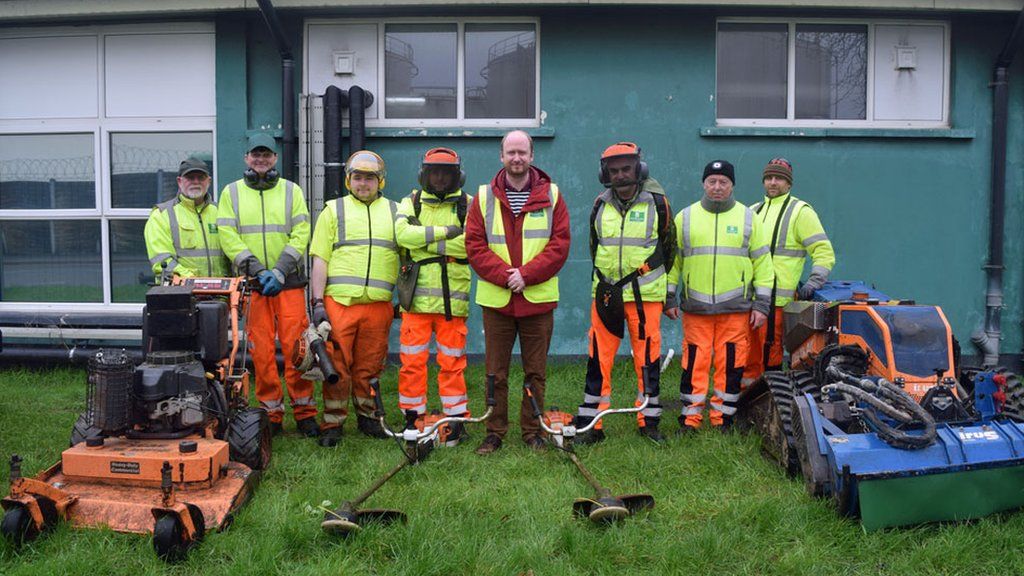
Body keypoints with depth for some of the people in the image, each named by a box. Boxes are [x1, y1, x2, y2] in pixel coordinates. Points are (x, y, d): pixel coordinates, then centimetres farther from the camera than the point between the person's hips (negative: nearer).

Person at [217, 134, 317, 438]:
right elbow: (228, 238, 1)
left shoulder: (291, 191, 10)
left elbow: (300, 235, 0)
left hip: (289, 282, -1)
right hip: (252, 284, 1)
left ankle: (304, 411, 6)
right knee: (261, 351, 2)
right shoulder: (231, 192, 11)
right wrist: (258, 271, -11)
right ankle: (271, 413, 11)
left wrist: (280, 271, -12)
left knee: (296, 346, -4)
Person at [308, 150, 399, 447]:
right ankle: (333, 424, 10)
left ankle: (367, 417, 24)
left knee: (370, 366, 9)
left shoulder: (395, 212, 15)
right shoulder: (333, 211, 9)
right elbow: (320, 260, 4)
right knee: (337, 365, -1)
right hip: (339, 302, -2)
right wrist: (317, 302, -5)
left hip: (378, 305, 2)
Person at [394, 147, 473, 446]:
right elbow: (403, 234, -12)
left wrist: (425, 241, -12)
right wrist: (446, 232, -14)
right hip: (417, 297, 1)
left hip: (453, 297, -1)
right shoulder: (411, 203, 10)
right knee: (412, 362, 2)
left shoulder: (468, 205, 6)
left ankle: (456, 419, 15)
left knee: (452, 362, 5)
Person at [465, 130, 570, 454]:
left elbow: (559, 244, -2)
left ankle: (532, 431, 21)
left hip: (538, 298, 0)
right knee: (495, 372, 6)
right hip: (495, 298, 0)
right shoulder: (484, 197, 5)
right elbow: (475, 245, -1)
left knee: (535, 372, 8)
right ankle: (495, 432, 17)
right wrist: (504, 275, -14)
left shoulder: (551, 195, 4)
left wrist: (526, 275, -13)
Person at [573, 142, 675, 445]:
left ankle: (649, 422, 16)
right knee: (598, 358, 2)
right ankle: (590, 424, 9)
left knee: (647, 358, 4)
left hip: (645, 295, -2)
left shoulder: (657, 203, -1)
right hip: (605, 293, 2)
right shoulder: (600, 205, 7)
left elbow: (669, 247, 10)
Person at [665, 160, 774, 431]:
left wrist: (761, 304, 3)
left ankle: (722, 418, 14)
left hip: (736, 307, 0)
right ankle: (690, 418, 11)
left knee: (730, 364, 2)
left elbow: (762, 263, 8)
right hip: (695, 307, 0)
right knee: (695, 362, 0)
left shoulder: (748, 217, 8)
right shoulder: (685, 217, 9)